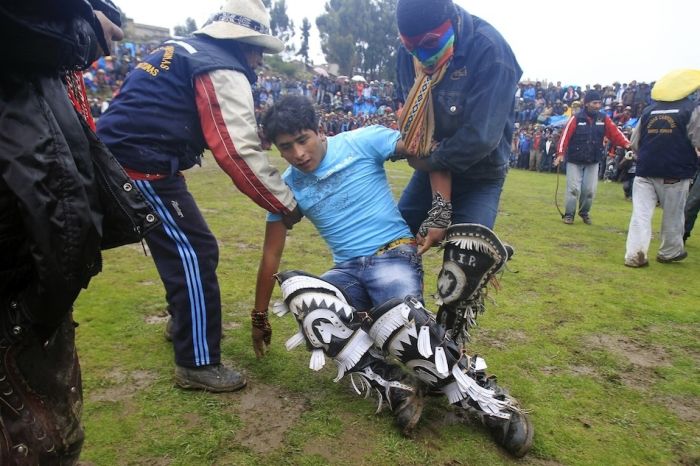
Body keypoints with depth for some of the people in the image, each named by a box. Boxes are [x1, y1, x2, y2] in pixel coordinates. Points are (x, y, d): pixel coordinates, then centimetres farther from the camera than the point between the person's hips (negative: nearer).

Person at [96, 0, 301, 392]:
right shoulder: (224, 73, -10)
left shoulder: (185, 49, 19)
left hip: (118, 154, 10)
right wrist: (287, 204, -12)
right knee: (196, 254, -5)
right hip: (142, 166, -10)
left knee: (184, 245, 21)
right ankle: (199, 364, 4)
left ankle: (184, 321, 40)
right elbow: (239, 153, -18)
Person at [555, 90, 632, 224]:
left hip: (593, 162, 3)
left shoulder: (604, 119, 2)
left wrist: (626, 144, -22)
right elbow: (565, 135, -13)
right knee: (574, 188, -4)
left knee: (589, 190, 4)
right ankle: (569, 214, 8)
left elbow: (615, 132, -5)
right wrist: (560, 153, -24)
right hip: (574, 160, -3)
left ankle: (584, 213, 24)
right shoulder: (576, 118, -8)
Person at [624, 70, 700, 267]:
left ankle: (634, 254, -12)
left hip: (645, 171, 3)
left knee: (641, 213, -1)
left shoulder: (648, 110, 9)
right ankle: (670, 252, 28)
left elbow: (635, 143, 11)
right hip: (676, 173, -2)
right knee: (673, 215, 14)